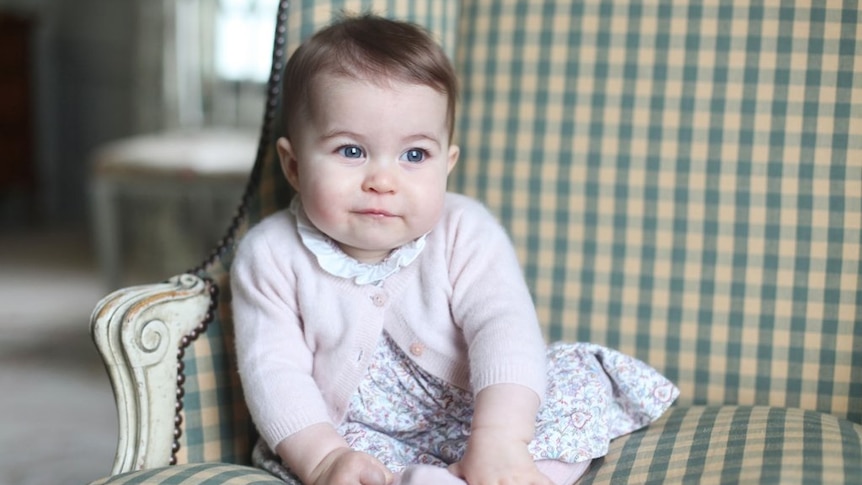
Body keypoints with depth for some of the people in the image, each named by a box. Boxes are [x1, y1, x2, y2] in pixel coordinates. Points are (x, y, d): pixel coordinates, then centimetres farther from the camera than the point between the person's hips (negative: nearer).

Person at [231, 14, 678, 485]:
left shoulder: (464, 233, -13)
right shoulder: (272, 255, -11)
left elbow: (503, 326, -25)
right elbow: (273, 369, -13)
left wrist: (500, 441, -40)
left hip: (472, 414, 1)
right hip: (359, 433, 0)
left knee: (581, 378, -20)